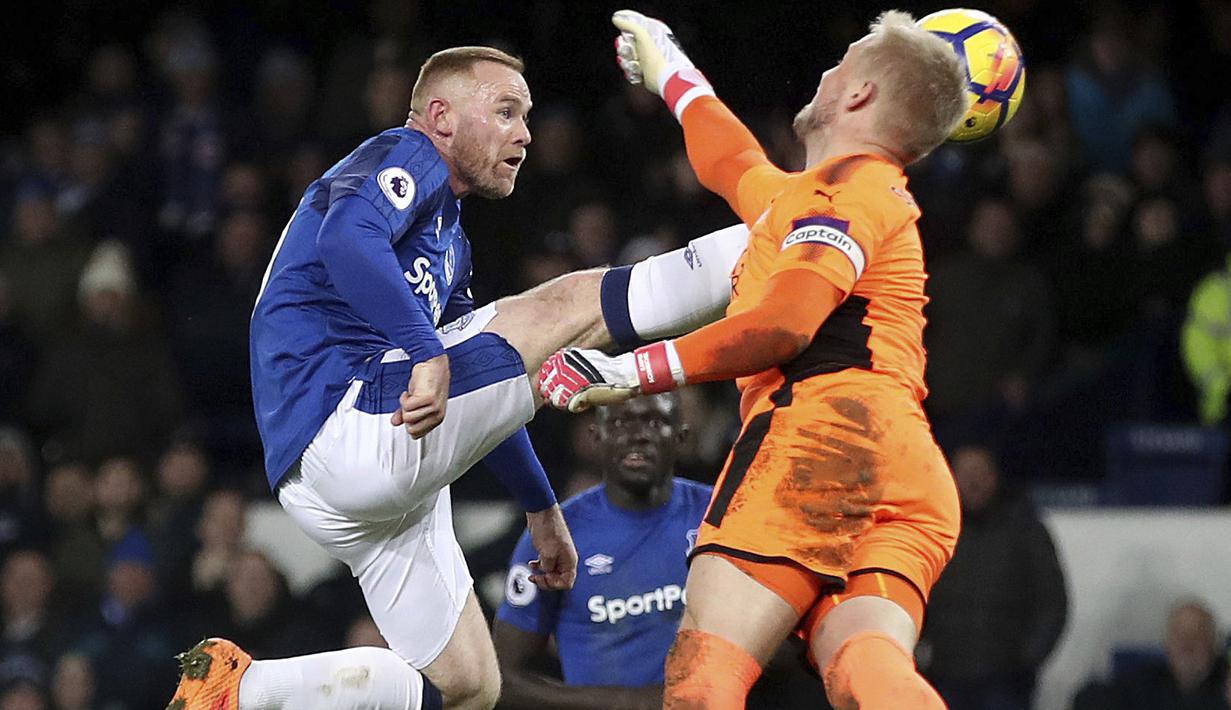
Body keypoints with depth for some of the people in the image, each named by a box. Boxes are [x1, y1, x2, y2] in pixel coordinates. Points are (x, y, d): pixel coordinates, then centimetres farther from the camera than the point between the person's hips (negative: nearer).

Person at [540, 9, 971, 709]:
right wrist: (673, 73, 75)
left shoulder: (851, 184, 9)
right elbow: (732, 166, 59)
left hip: (825, 426, -8)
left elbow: (783, 324, -8)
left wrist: (637, 372, -7)